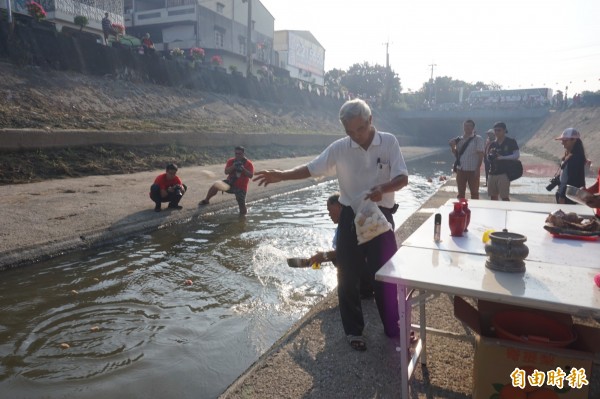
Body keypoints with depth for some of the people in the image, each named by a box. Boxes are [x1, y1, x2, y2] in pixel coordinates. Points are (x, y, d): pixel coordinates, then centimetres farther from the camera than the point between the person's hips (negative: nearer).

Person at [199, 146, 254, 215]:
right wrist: (233, 166, -28)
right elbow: (226, 172, -12)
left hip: (241, 187, -2)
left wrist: (243, 169, -30)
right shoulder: (231, 161, -1)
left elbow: (251, 175, -18)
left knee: (242, 208, -10)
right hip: (230, 183, 3)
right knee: (215, 186, -21)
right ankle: (206, 200, 0)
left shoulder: (248, 163, -8)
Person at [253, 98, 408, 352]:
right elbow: (312, 169, 3)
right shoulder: (339, 148, -4)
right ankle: (354, 331, 24)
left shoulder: (389, 142, -7)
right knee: (348, 277, 7)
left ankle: (393, 327, 28)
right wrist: (281, 175, -6)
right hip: (350, 218, 1)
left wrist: (383, 189, -31)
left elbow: (402, 178, -12)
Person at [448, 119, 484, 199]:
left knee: (474, 193, 5)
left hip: (473, 170, -4)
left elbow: (480, 155, -8)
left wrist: (478, 168, -15)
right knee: (460, 193, 12)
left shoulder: (478, 139, -4)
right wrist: (452, 147, -6)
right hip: (460, 169, 5)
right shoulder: (459, 139, 10)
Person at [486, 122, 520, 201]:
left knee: (505, 197, -6)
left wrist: (502, 157, -18)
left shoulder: (511, 142, -1)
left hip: (504, 173, -6)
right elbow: (488, 157, 18)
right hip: (492, 173, 6)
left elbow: (516, 155, -8)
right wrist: (490, 155, -5)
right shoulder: (493, 144, 14)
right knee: (493, 197, 9)